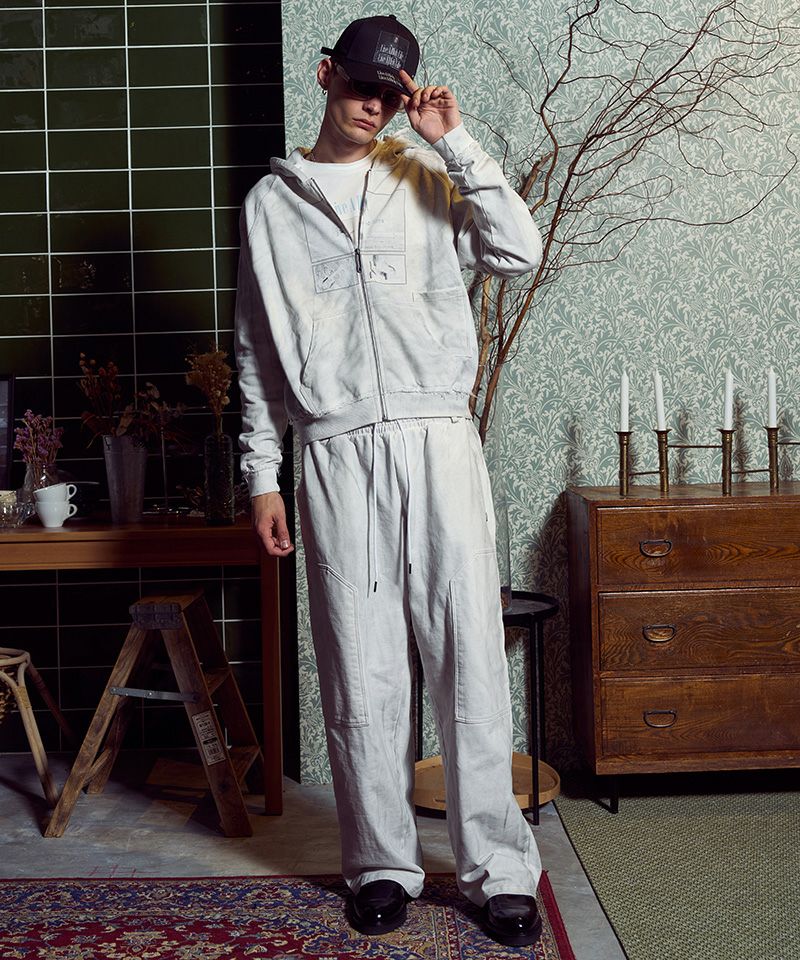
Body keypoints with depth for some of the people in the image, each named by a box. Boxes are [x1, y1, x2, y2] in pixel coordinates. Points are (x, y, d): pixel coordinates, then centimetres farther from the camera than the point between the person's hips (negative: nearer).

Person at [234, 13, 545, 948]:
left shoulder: (426, 180, 13)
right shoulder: (270, 202, 13)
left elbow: (518, 252, -3)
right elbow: (257, 353, 12)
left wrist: (454, 140, -2)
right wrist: (261, 476, 7)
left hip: (437, 442, 0)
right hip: (336, 455, 1)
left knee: (471, 659, -1)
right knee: (360, 676, 4)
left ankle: (499, 868, 9)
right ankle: (382, 864, 18)